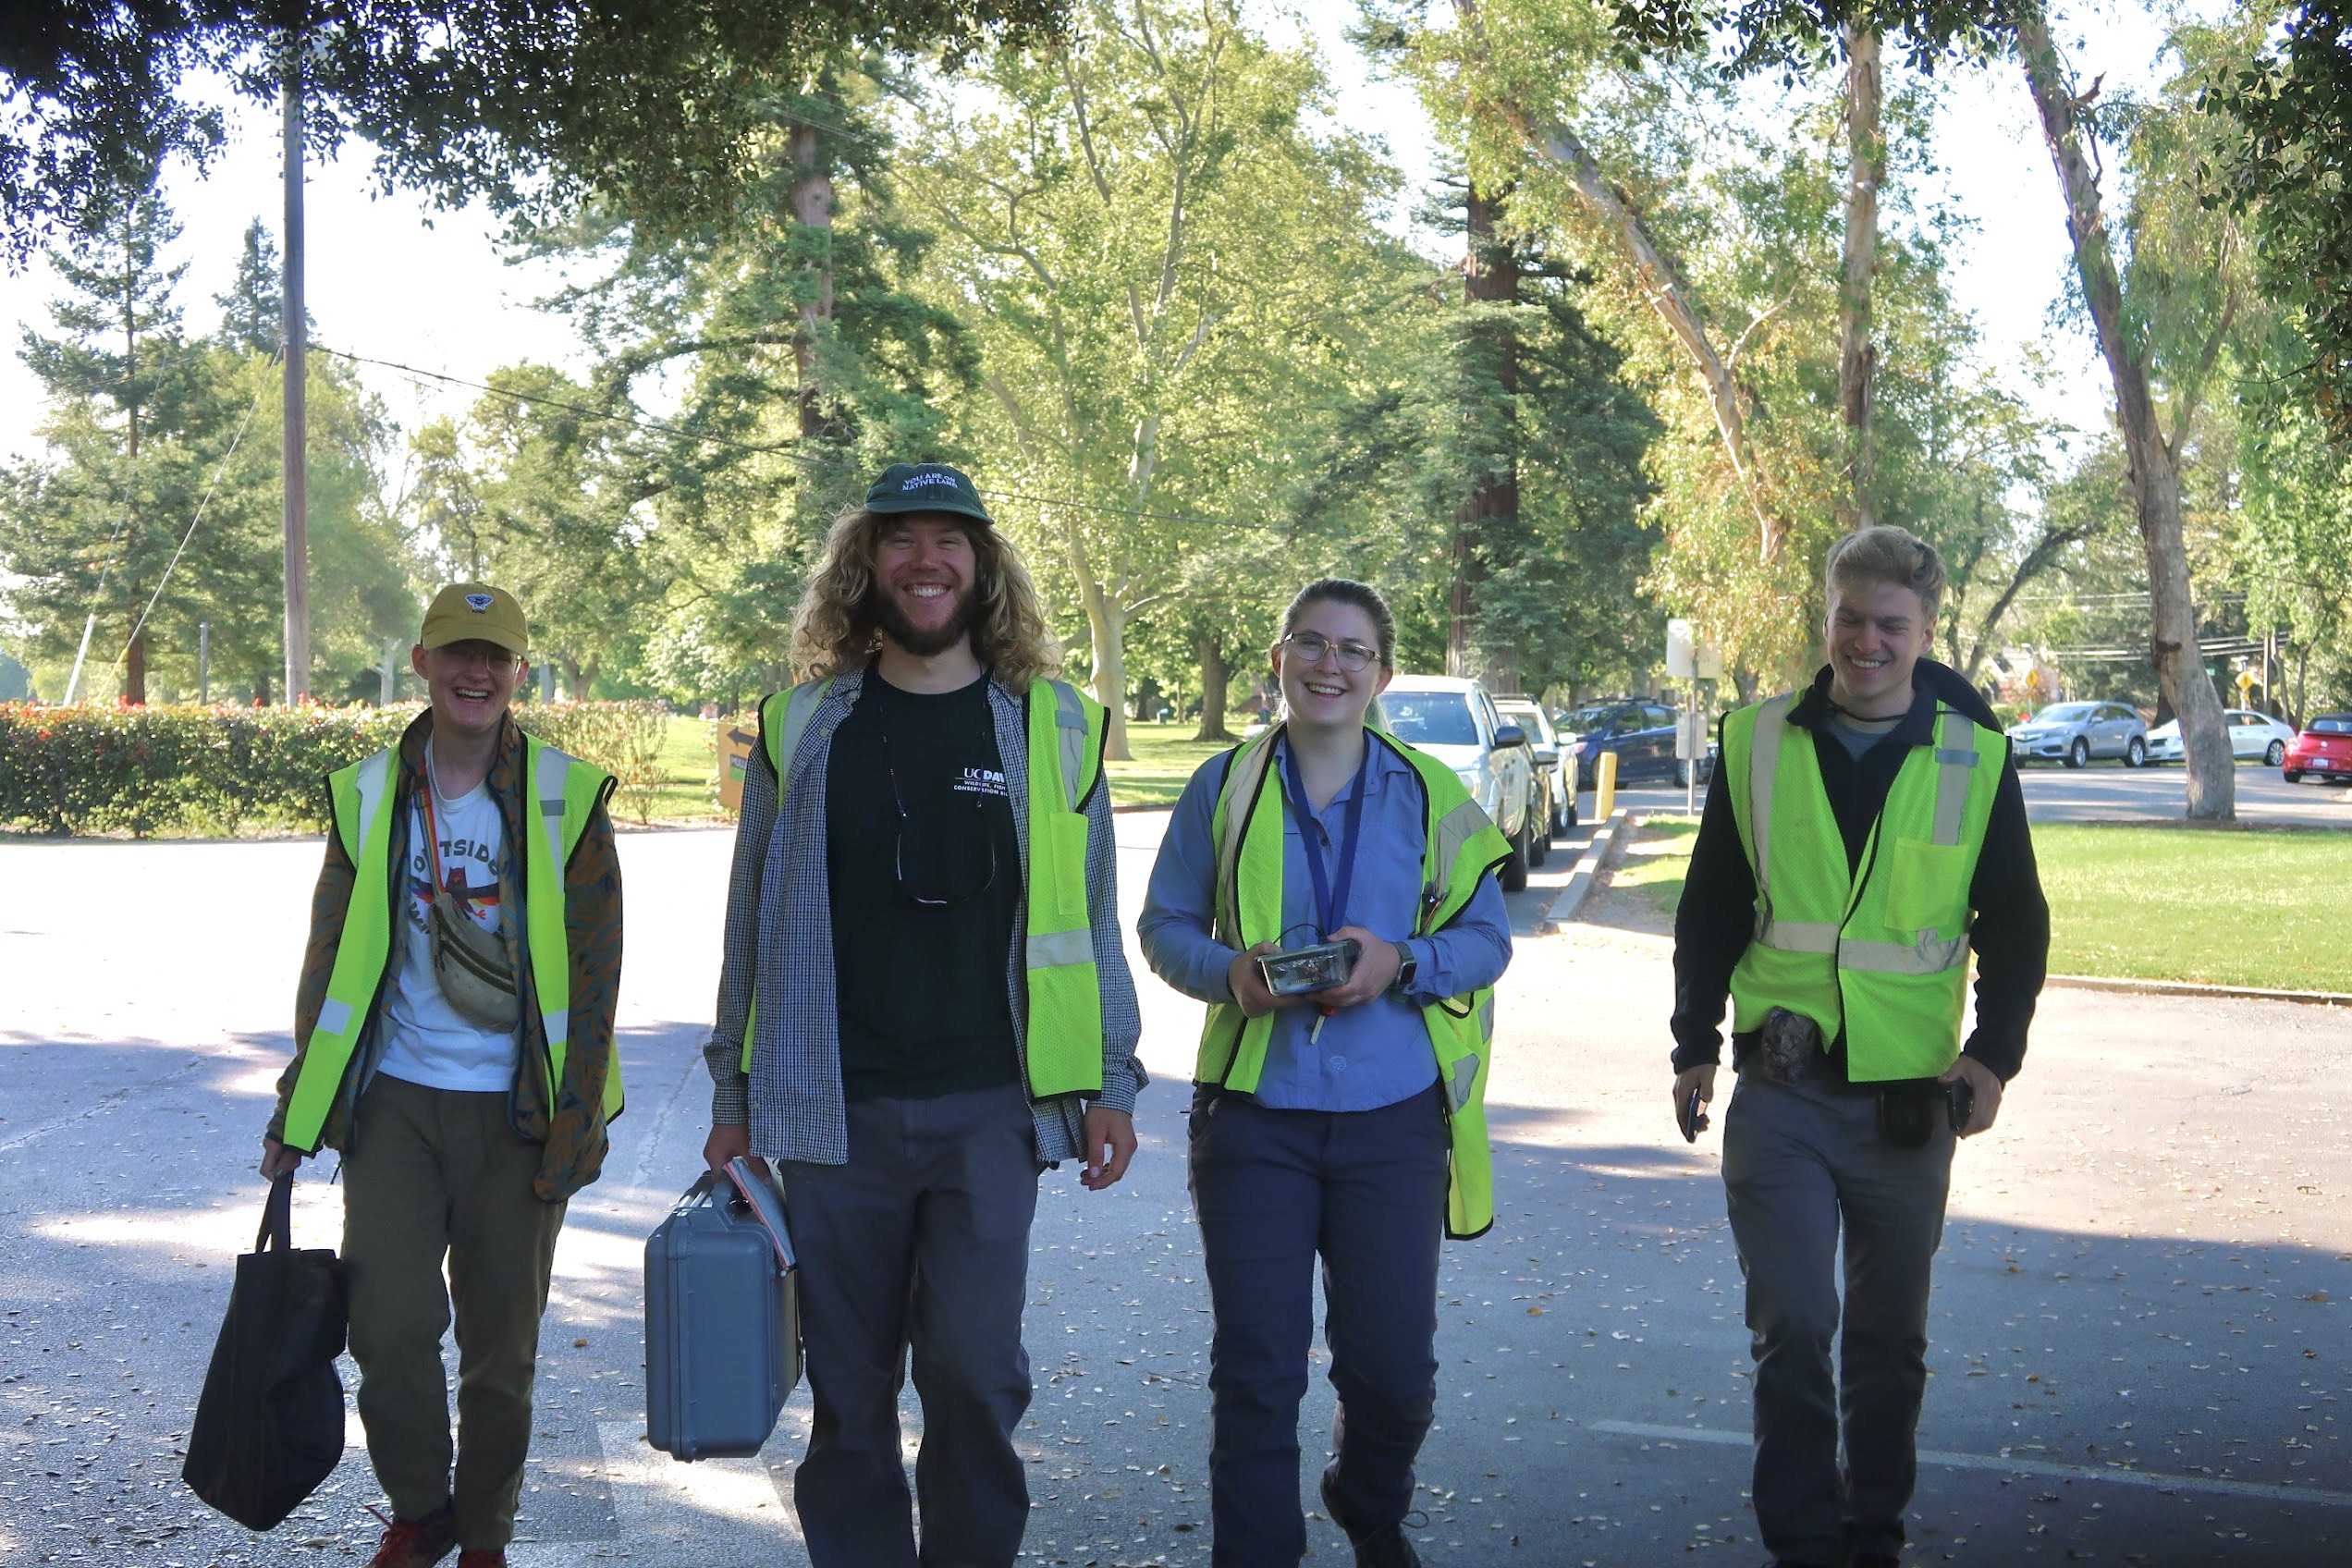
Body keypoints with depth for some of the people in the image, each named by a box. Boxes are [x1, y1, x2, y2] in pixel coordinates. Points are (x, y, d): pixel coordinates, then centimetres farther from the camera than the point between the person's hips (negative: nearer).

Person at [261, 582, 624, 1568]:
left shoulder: (565, 797, -2)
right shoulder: (370, 795, 5)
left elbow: (594, 970, -2)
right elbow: (331, 959, 11)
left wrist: (578, 1118, -7)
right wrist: (299, 1109, 10)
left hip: (516, 1115, -1)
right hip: (394, 1105, 2)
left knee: (501, 1346, 7)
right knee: (390, 1333, -2)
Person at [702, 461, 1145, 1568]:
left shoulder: (1050, 727, 5)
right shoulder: (803, 728, 6)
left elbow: (1090, 922, 9)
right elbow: (753, 927, 11)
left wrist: (1108, 1084, 4)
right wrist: (733, 1096, 9)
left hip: (987, 1109, -1)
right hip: (832, 1109, 1)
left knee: (973, 1371, -4)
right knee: (847, 1383, 6)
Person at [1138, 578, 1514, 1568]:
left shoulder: (1430, 796, 4)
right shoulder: (1224, 788, 3)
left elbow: (1488, 938, 6)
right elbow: (1164, 927, 8)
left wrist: (1401, 962, -14)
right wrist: (1229, 971, -13)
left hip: (1394, 1116, 1)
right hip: (1255, 1114, 0)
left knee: (1393, 1367, 7)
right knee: (1256, 1367, 0)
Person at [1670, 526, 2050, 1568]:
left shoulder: (1975, 756, 0)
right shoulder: (1758, 742, 1)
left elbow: (2016, 925, 4)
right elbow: (1709, 909, 8)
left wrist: (1994, 1053, -7)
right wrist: (1696, 1044, 7)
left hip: (1910, 1093, 1)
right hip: (1780, 1091, 0)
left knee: (1890, 1336, 12)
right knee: (1791, 1327, -4)